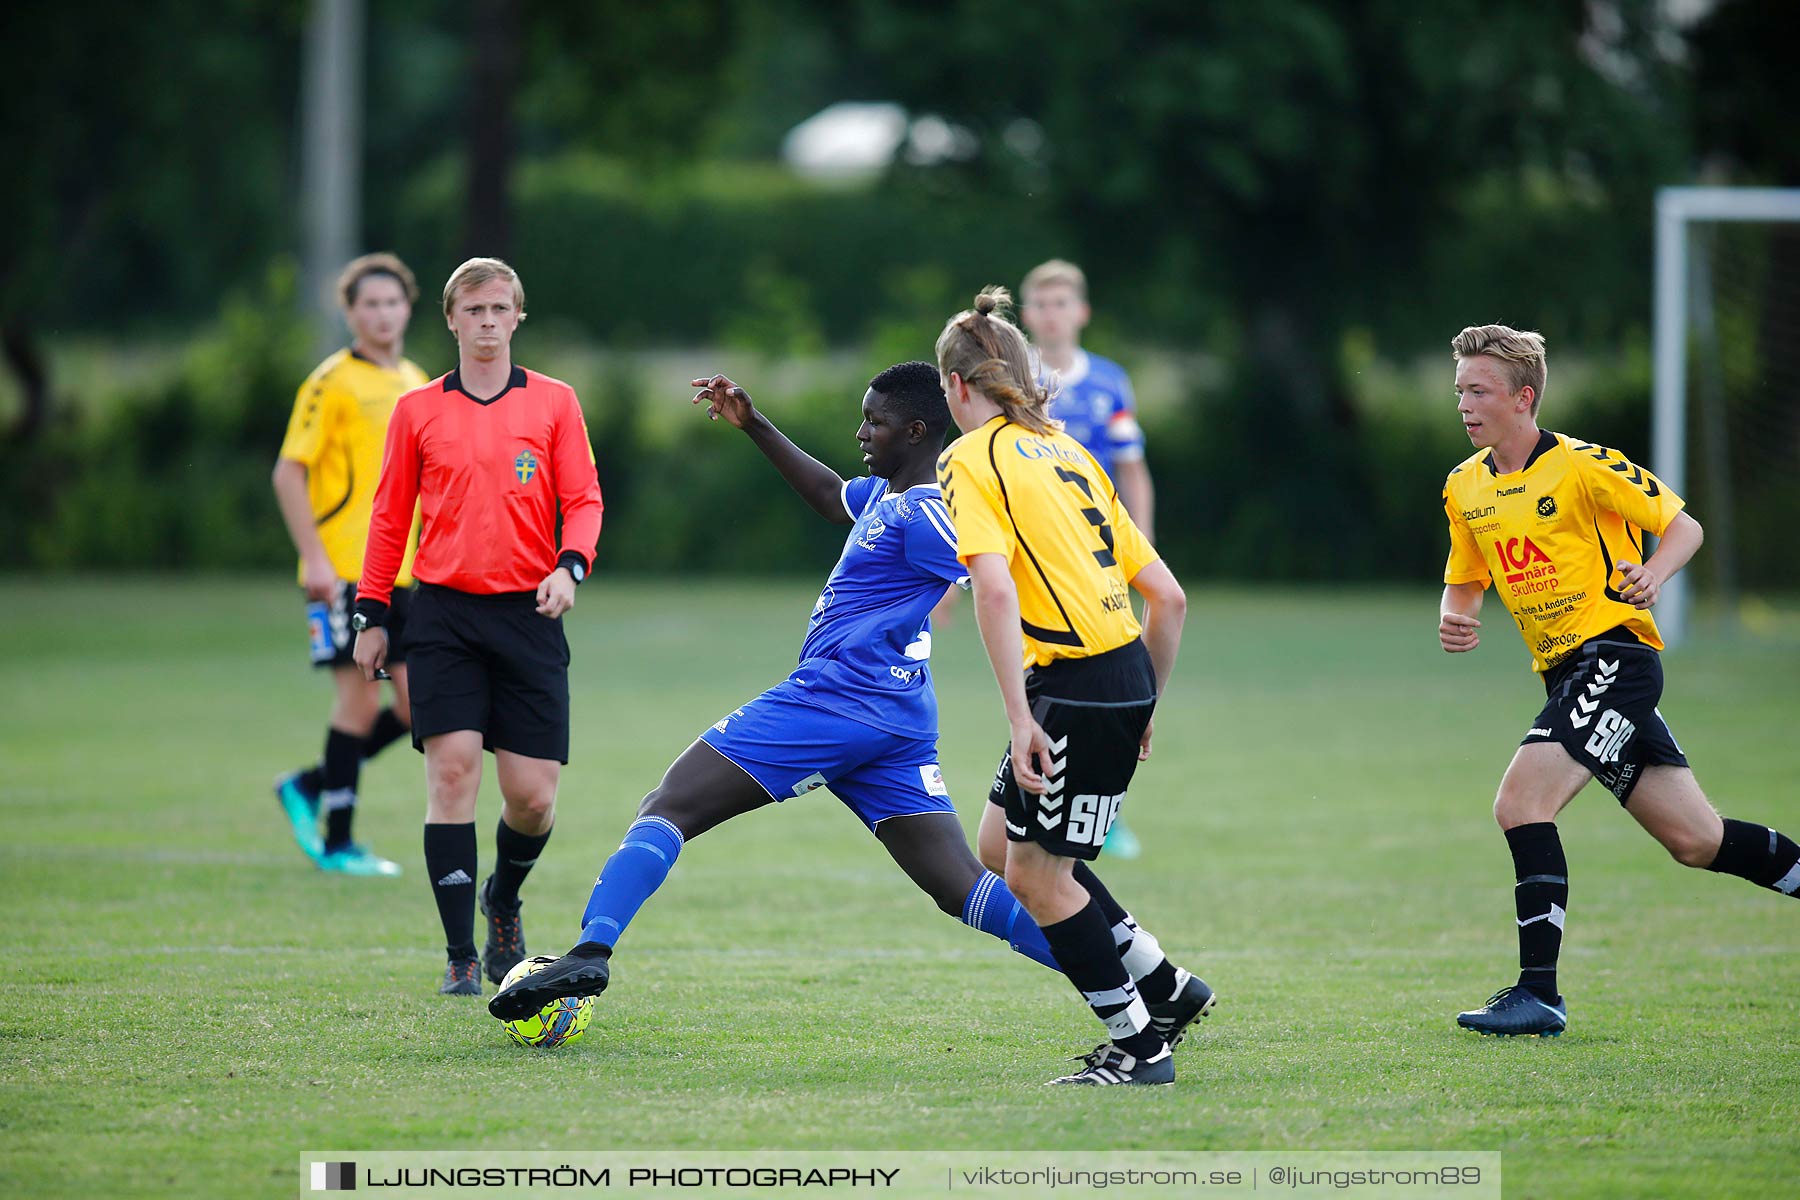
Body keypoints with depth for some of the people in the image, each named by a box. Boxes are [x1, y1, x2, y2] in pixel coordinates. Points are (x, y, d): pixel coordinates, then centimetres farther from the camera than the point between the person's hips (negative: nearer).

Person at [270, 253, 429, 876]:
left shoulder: (416, 385, 14)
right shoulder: (333, 382, -7)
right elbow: (288, 472, -11)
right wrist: (313, 557, -18)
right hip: (342, 571, -7)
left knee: (418, 705, 2)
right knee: (360, 699, -7)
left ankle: (309, 787, 19)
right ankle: (336, 844, 3)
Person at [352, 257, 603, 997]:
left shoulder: (553, 403, 6)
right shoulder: (419, 410, 8)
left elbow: (583, 499, 4)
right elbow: (390, 515, 12)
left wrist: (570, 566, -15)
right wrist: (371, 615, 9)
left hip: (528, 613, 0)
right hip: (444, 611, 0)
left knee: (532, 795, -2)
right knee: (452, 769, -12)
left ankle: (503, 901, 31)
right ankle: (460, 957, -8)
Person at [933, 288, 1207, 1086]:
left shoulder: (971, 458, -4)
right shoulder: (1067, 453, 18)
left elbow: (995, 589, -20)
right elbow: (1167, 596, 17)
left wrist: (1019, 716, -21)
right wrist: (1145, 706, 25)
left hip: (1080, 688, -8)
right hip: (1125, 674, 8)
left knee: (1037, 873, 2)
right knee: (1004, 842, 19)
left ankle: (1138, 1045, 5)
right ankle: (1160, 982, 22)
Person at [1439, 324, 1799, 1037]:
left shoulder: (1582, 466, -10)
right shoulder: (1464, 488, 10)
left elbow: (1684, 527, -7)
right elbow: (1464, 582, 21)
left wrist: (1650, 577, -27)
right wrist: (1456, 620, -2)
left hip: (1614, 652, -8)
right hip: (1564, 672, 8)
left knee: (1521, 802, -21)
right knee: (1695, 840, 8)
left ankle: (1539, 994, -20)